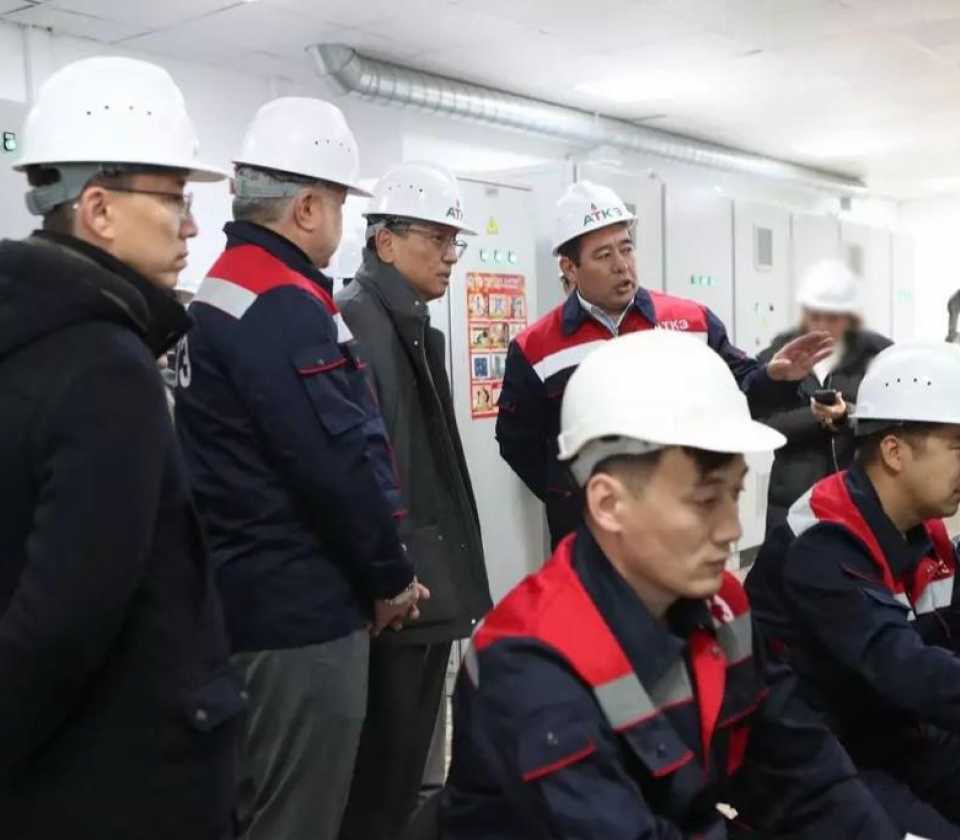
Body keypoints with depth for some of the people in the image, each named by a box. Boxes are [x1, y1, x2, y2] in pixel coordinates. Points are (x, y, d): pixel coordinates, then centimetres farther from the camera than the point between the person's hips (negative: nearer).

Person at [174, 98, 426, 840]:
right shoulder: (285, 306, -20)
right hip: (300, 611, -10)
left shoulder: (221, 290, 12)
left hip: (250, 597, 10)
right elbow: (341, 463, -24)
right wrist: (392, 577, -8)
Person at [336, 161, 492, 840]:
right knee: (378, 772, 1)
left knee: (408, 762, 18)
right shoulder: (352, 321, -14)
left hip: (430, 585, 9)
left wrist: (446, 572, 19)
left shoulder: (418, 327, 16)